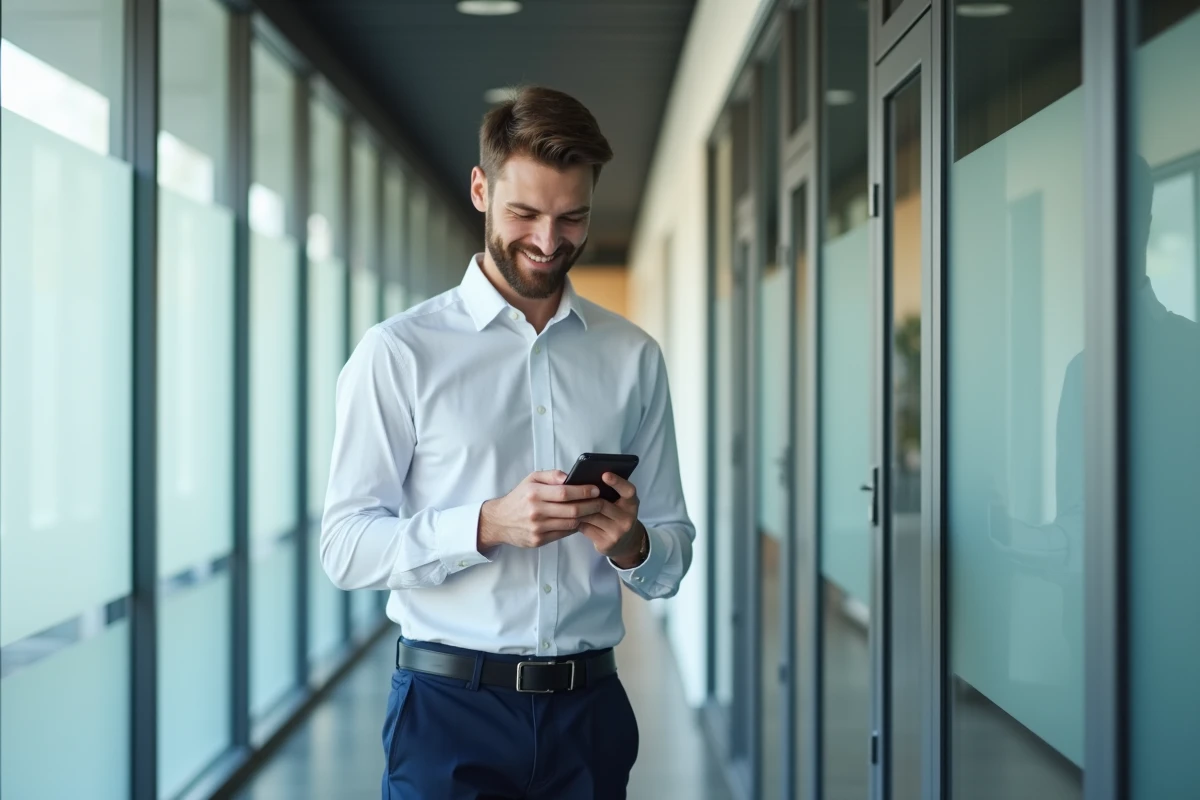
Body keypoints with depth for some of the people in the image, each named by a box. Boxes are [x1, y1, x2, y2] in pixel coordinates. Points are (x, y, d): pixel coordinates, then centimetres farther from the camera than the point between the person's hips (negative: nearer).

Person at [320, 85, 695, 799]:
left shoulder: (634, 358, 6)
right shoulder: (398, 352, -4)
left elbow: (671, 564, 9)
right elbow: (346, 547, -9)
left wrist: (629, 544, -13)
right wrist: (488, 525, -22)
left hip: (588, 712, 3)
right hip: (450, 709, -3)